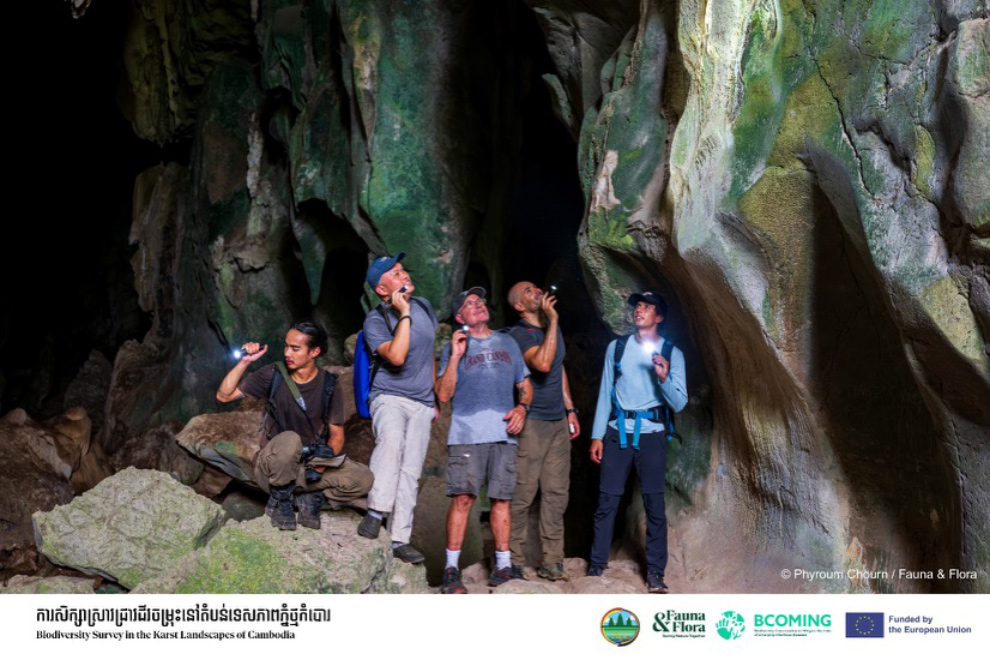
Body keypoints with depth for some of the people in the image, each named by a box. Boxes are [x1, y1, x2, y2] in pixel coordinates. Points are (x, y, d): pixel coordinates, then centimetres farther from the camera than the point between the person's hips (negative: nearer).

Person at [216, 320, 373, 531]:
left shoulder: (327, 385, -3)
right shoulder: (273, 375, -6)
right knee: (289, 440, -38)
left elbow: (337, 434, 1)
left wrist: (324, 461, -18)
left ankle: (311, 497, -1)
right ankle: (278, 501, -13)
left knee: (364, 480, -20)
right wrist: (244, 362, -21)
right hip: (273, 464, -2)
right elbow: (224, 395, -9)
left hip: (311, 466, 2)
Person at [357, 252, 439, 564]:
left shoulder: (423, 305, 9)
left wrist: (435, 397, 23)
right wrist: (404, 315, -22)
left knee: (410, 472, 0)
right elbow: (396, 356, -26)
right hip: (389, 397, -5)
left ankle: (400, 539, 5)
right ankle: (376, 511, -28)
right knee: (391, 439, -36)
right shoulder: (375, 320, -9)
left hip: (422, 403, 5)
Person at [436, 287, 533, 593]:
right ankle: (451, 569, -4)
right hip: (466, 434, -3)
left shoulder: (507, 343, 20)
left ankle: (503, 562, 13)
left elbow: (525, 384, 23)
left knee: (501, 498, 3)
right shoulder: (453, 348, 10)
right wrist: (455, 356, -8)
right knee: (462, 498, -9)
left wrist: (522, 407, 3)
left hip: (503, 434, 3)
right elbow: (444, 394, 0)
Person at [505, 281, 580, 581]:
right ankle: (513, 561, 3)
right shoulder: (518, 334, -9)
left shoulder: (553, 329, 16)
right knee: (523, 493, -6)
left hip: (558, 422, 7)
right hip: (531, 423, -7)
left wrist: (570, 410, 21)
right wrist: (553, 320, -21)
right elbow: (543, 363, -27)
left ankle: (552, 562, 13)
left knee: (556, 493, 7)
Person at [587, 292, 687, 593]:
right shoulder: (617, 347, 8)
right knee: (606, 501, 0)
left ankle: (655, 572, 10)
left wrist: (664, 378, -19)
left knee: (654, 504, 0)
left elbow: (679, 404, -1)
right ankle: (596, 566, 10)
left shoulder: (672, 353, 4)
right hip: (617, 432, 1)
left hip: (650, 435, -1)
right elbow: (605, 393, 8)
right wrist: (596, 436, 3)